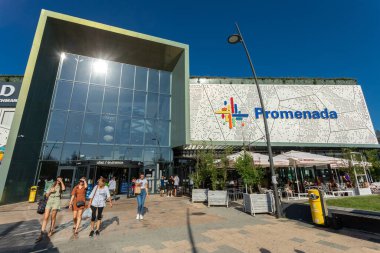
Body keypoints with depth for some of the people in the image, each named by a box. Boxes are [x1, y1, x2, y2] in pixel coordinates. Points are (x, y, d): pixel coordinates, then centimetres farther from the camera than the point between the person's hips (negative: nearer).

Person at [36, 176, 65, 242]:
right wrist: (50, 191, -2)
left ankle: (51, 230, 15)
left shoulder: (60, 187, 12)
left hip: (56, 201, -3)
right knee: (45, 217, -6)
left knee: (53, 217, 0)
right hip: (49, 201, 3)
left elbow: (64, 188, -14)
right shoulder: (51, 187, 21)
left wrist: (61, 181, -8)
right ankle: (42, 234, -5)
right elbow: (46, 195, 18)